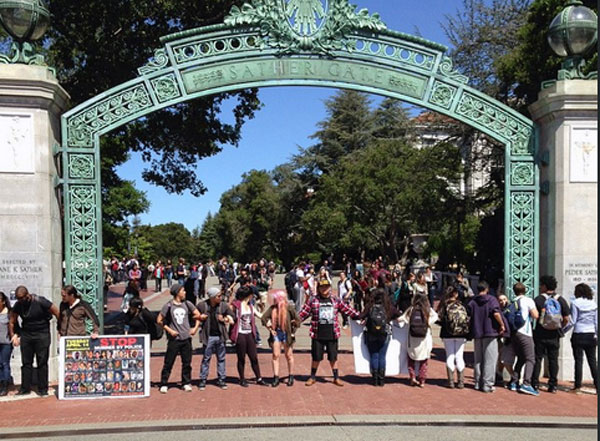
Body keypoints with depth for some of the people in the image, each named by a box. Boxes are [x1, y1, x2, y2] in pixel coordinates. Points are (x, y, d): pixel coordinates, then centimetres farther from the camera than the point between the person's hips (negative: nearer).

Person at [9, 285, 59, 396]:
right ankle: (25, 388, 14)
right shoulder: (18, 305, -3)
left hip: (42, 334, -4)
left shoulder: (41, 302, -17)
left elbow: (57, 314, -13)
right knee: (26, 362, 6)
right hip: (26, 334, 4)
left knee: (42, 362, -2)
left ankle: (43, 389, 4)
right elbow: (12, 322, 12)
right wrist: (13, 336, 5)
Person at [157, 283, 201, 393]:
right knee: (168, 362, -1)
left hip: (186, 338, 4)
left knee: (187, 362, 9)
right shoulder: (168, 305, -5)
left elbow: (198, 315, 14)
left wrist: (195, 328, 4)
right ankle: (163, 384, 10)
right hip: (174, 339, -4)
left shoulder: (187, 304, 6)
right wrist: (169, 330, -9)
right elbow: (159, 320, -2)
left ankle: (186, 383, 21)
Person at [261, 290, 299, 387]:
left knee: (289, 355, 8)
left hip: (287, 334, -3)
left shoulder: (289, 307, -12)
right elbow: (264, 318, 4)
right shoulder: (272, 308, -2)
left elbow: (297, 319, -9)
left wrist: (292, 331, -7)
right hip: (276, 333, 3)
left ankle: (291, 377, 21)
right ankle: (276, 378, 10)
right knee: (276, 355, 3)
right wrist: (270, 329, 0)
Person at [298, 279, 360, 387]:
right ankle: (312, 377, 26)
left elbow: (348, 310, 6)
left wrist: (359, 317, 1)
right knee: (316, 357, 8)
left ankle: (336, 378, 23)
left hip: (332, 335, 1)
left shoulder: (336, 301, 6)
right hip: (317, 335, -1)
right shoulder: (313, 300, 0)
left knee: (333, 357, 9)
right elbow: (303, 313, 1)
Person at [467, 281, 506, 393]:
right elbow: (496, 314, -18)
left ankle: (478, 383, 17)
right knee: (490, 360, 1)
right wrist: (502, 325, -7)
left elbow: (468, 316, 0)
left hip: (476, 333, 4)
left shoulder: (472, 302, 7)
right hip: (490, 333, -4)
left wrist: (471, 330, 12)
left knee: (478, 360, 13)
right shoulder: (491, 299, -4)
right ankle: (487, 384, -1)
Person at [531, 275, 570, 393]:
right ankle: (553, 385, 9)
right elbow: (566, 319, -1)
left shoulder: (539, 299, -6)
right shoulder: (561, 300, 2)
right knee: (553, 359, 9)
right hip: (555, 335, 2)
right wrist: (559, 327, 15)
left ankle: (535, 384, 5)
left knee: (537, 359, 4)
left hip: (540, 334, -2)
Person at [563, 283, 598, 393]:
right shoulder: (593, 303, 6)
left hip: (579, 335, -4)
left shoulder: (575, 303, -8)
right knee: (592, 361, 8)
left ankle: (578, 387, 4)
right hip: (591, 335, 4)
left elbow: (572, 321, -9)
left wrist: (562, 330, 2)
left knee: (578, 361, 1)